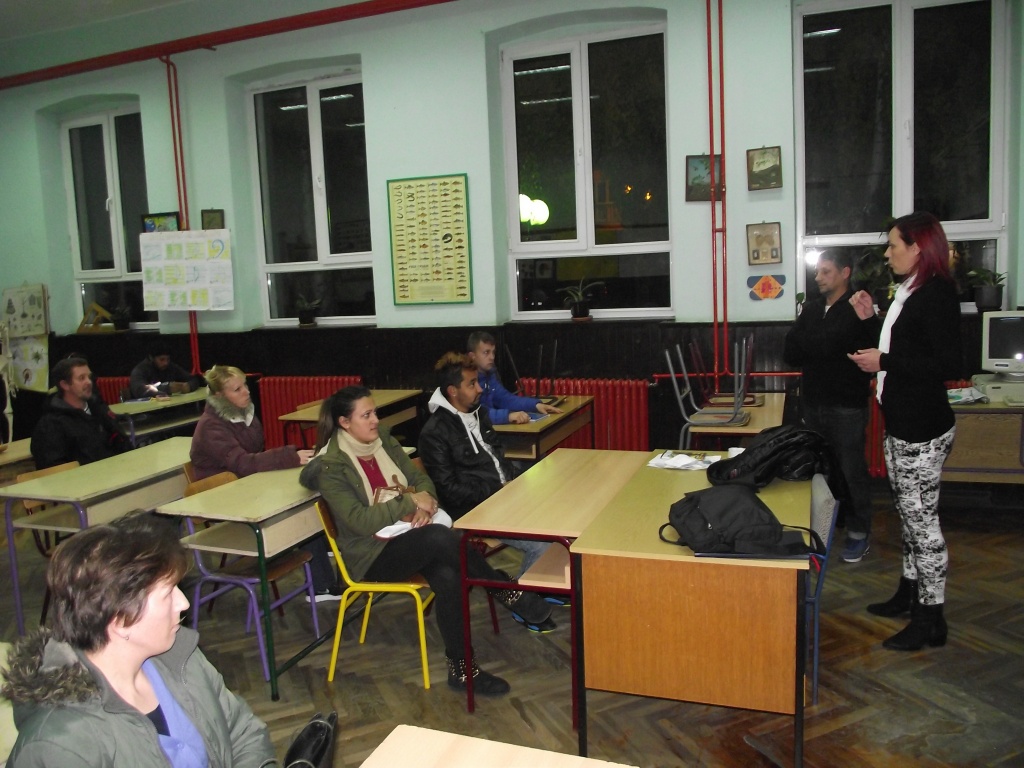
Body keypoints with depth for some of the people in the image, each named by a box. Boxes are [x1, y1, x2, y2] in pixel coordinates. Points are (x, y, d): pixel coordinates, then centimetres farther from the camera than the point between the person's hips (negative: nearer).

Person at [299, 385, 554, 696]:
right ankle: (507, 592, -13)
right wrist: (410, 501, -23)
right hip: (372, 554, -6)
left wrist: (426, 502, -14)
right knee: (441, 537, -32)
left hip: (410, 537, 6)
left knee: (448, 577, -28)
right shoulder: (330, 468, -14)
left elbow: (421, 478, 8)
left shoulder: (383, 440, 5)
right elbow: (360, 521, -23)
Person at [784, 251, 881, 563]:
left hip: (847, 407, -5)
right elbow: (791, 353, 3)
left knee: (852, 471, 3)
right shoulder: (811, 308, 11)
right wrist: (818, 347, -11)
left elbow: (831, 343, -20)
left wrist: (804, 341, -9)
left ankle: (859, 533, 16)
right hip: (812, 404, 6)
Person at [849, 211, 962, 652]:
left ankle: (931, 619, 9)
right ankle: (910, 592, 34)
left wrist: (885, 362, -20)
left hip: (923, 430, -10)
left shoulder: (937, 294, -16)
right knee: (908, 513, 19)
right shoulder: (909, 293, 13)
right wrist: (871, 320, 11)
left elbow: (949, 366, -23)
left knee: (921, 518, -2)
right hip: (901, 424, 10)